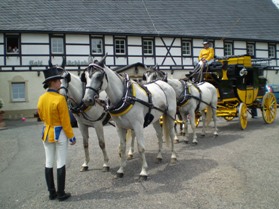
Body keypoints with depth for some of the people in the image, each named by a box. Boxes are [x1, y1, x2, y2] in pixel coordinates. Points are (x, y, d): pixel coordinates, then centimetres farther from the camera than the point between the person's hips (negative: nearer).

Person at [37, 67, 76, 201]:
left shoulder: (41, 98, 2)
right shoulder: (60, 98, -19)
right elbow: (65, 121, -17)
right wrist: (72, 137, -9)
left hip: (46, 133, 7)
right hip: (59, 133, -7)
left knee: (49, 163, 12)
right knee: (61, 164, 3)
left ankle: (51, 193, 22)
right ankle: (61, 194, 10)